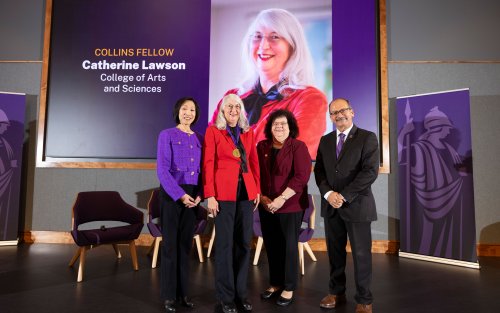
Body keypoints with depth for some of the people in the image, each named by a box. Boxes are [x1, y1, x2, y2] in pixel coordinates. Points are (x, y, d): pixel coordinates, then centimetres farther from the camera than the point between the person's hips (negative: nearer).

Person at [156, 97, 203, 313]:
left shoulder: (199, 139, 10)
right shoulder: (167, 135, -3)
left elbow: (201, 169, 10)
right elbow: (162, 170, -10)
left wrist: (199, 194, -4)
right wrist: (180, 194, -16)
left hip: (192, 196, 4)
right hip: (171, 194, -4)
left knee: (186, 243, 10)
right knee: (170, 243, 2)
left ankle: (183, 291, 23)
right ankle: (169, 295, 16)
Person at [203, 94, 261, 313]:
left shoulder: (248, 132, 13)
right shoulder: (213, 130, 0)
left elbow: (254, 162, 14)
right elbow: (208, 163, -5)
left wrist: (257, 190, 8)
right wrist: (210, 196, -11)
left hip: (246, 192, 5)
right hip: (224, 192, -4)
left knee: (244, 243, 9)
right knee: (225, 243, 2)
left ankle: (241, 292, 23)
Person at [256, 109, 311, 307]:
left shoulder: (298, 147, -6)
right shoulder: (262, 147, 7)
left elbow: (302, 176, -14)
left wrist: (282, 198, -20)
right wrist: (261, 197, -6)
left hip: (291, 206, -4)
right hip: (266, 206, 4)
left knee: (289, 246, 5)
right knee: (271, 246, 11)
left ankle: (289, 288, 20)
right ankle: (275, 283, 29)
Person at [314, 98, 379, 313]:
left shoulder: (367, 138, -4)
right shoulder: (325, 140, 12)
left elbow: (370, 171, -13)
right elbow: (319, 171, 8)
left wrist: (344, 195, -17)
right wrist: (328, 194, -10)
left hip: (357, 205, -4)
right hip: (331, 205, 4)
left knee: (361, 254, 5)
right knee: (335, 251, 11)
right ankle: (337, 292, 27)